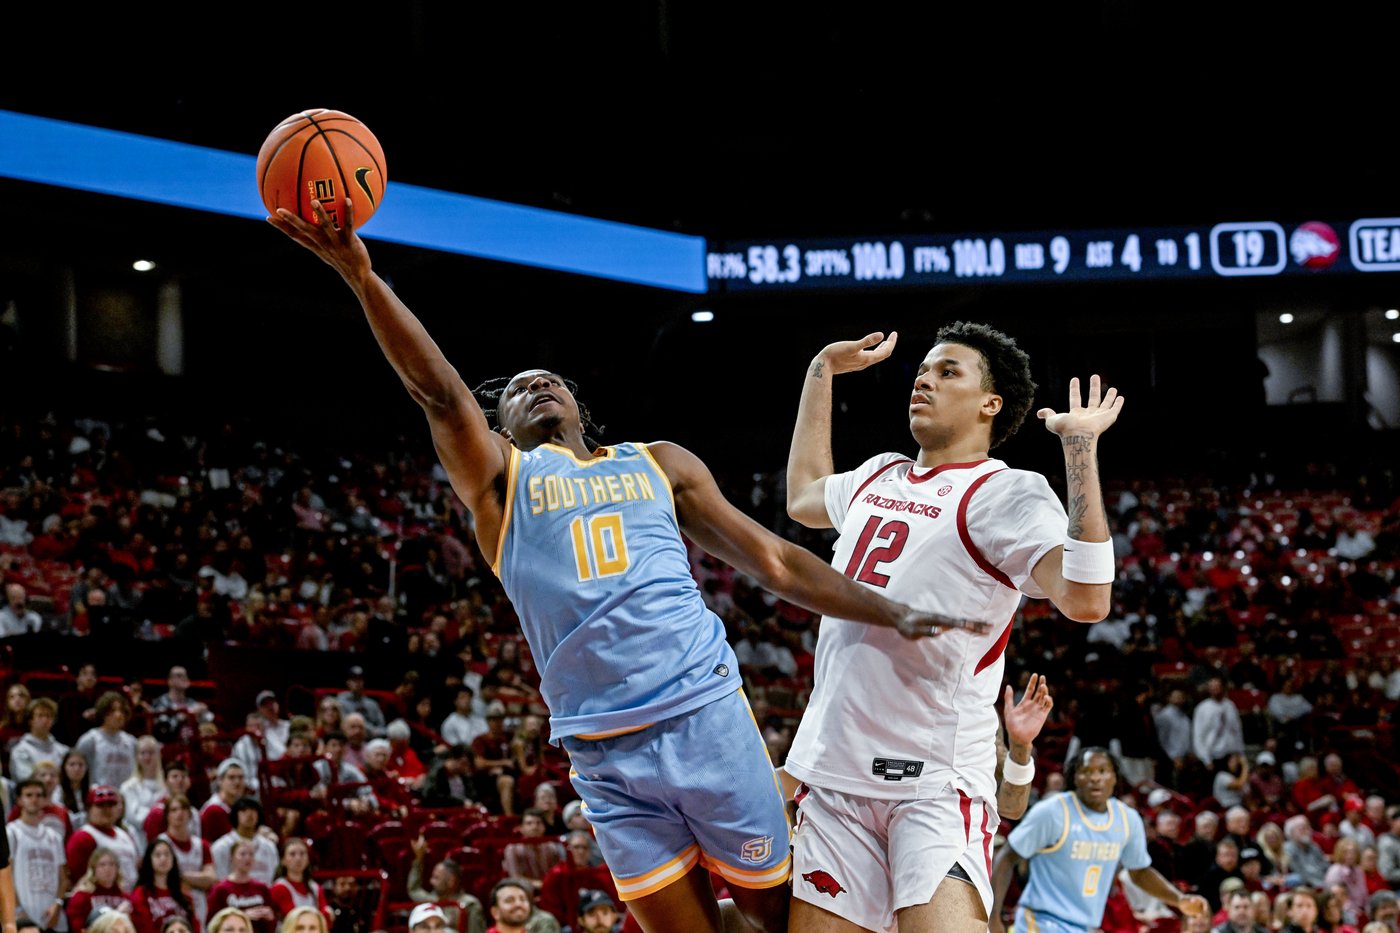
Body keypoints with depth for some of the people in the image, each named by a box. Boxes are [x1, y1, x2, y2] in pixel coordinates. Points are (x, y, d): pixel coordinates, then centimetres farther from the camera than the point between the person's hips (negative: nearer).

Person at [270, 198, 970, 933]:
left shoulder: (659, 465, 17)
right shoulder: (500, 478, 11)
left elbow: (774, 561, 15)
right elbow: (437, 390, -5)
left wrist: (891, 615, 3)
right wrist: (361, 275, -21)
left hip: (707, 714, 1)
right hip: (606, 754, -1)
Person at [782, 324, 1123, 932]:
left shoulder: (1006, 493, -6)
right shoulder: (879, 476, 17)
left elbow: (1084, 599, -23)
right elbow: (803, 498, 41)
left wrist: (1080, 449, -24)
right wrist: (822, 371, 39)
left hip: (934, 782, -7)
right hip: (832, 769, 7)